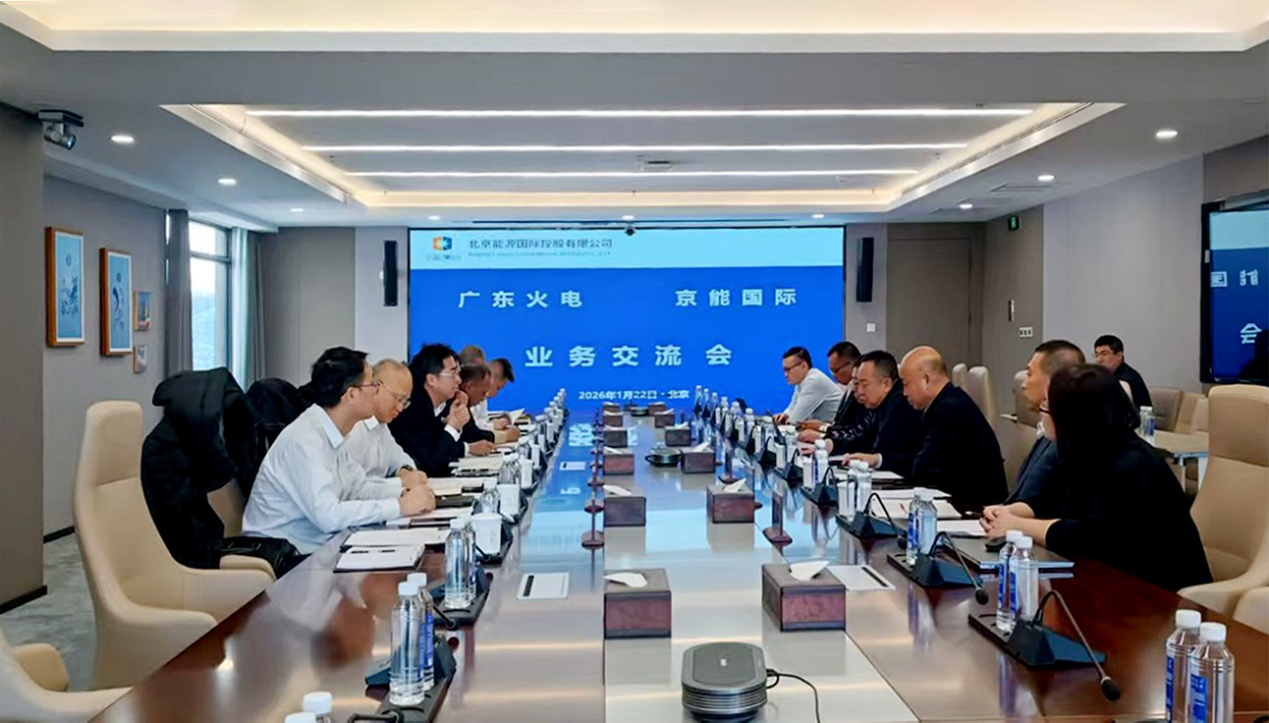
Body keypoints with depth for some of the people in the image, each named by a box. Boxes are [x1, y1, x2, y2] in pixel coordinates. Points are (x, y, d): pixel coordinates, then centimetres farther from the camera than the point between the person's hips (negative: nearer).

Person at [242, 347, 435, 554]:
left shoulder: (327, 432, 5)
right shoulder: (305, 440, -19)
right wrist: (399, 506, -21)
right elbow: (328, 515, -27)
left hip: (313, 549, 8)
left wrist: (398, 498, -7)